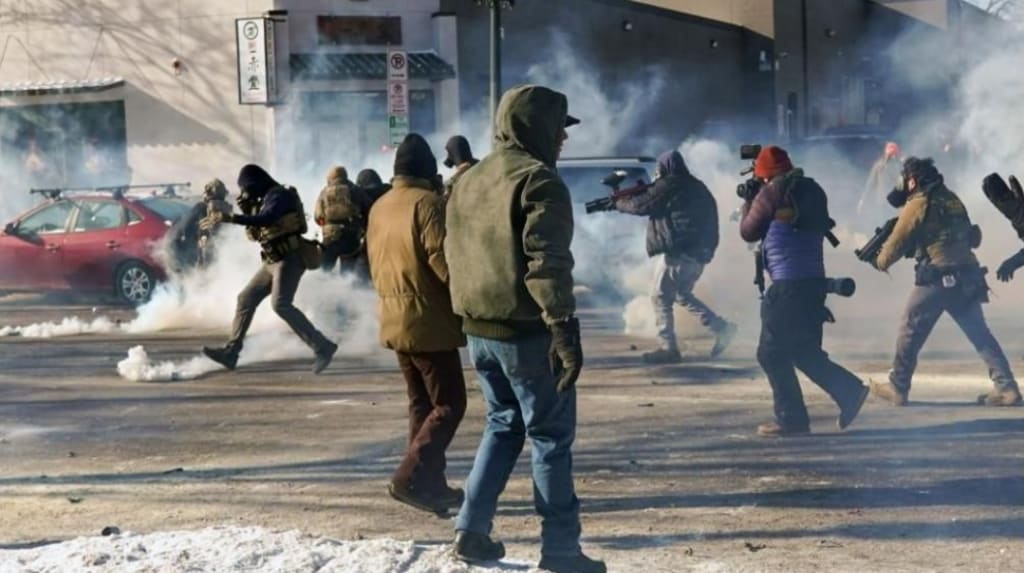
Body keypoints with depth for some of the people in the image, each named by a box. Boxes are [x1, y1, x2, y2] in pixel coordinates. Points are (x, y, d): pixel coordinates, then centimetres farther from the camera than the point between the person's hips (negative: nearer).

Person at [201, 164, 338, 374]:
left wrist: (233, 218, -38)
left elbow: (267, 219, -32)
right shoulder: (266, 199, 17)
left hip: (289, 259, -10)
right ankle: (231, 352, 16)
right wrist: (246, 209, 6)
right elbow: (258, 228, 20)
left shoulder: (278, 195, -13)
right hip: (273, 261, 10)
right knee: (246, 298, 11)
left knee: (281, 304, -24)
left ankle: (322, 347, -26)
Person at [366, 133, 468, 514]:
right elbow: (443, 261, -19)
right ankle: (410, 479, -12)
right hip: (429, 322, -8)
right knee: (448, 404, -4)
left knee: (421, 404, 14)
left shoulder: (379, 208, 11)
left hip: (394, 321, 8)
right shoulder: (427, 203, -15)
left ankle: (431, 483, 16)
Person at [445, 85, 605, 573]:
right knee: (551, 436, 1)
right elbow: (546, 261, -22)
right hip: (527, 331, -8)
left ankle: (471, 529, 14)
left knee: (503, 425, 20)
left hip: (478, 329, 8)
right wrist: (564, 328, -25)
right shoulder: (537, 179, -13)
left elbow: (454, 254, 20)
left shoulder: (468, 182, 14)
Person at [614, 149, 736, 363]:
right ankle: (722, 327, 11)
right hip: (701, 252, 9)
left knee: (660, 297, 1)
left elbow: (642, 205, -3)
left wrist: (619, 202, 12)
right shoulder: (696, 186, 19)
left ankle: (668, 348, -3)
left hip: (679, 250, -9)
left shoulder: (669, 185, -7)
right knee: (682, 294, 22)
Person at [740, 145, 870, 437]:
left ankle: (791, 420, 1)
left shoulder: (773, 193, -8)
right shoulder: (812, 191, 12)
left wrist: (749, 202, 21)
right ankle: (850, 391, 6)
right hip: (814, 281, 8)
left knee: (773, 354, 2)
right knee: (804, 351, 18)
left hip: (788, 285, -8)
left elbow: (748, 232, 3)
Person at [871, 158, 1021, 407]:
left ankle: (897, 389, 15)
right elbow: (973, 238, 23)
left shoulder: (917, 205, -6)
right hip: (968, 278, 6)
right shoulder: (952, 199, 15)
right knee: (981, 334, 8)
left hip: (937, 280, -6)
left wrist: (880, 262, 17)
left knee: (910, 333, 8)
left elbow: (896, 244, -2)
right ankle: (1007, 387, 0)